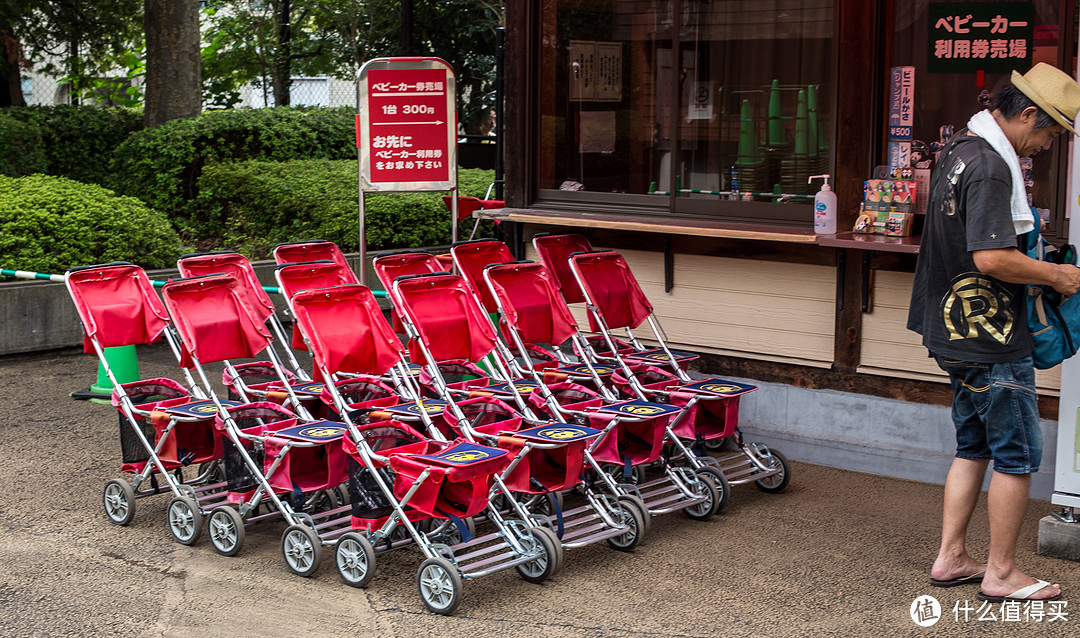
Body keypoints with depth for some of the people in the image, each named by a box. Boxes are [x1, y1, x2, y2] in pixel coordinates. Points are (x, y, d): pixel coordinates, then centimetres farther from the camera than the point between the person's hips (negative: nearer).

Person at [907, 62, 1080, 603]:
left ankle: (951, 558, 22)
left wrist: (1036, 264, 17)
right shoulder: (990, 167, -20)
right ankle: (1001, 573, 11)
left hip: (955, 331, 10)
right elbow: (990, 258, -27)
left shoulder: (960, 149, 12)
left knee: (973, 446, 17)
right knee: (1016, 454, 1)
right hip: (991, 336, -10)